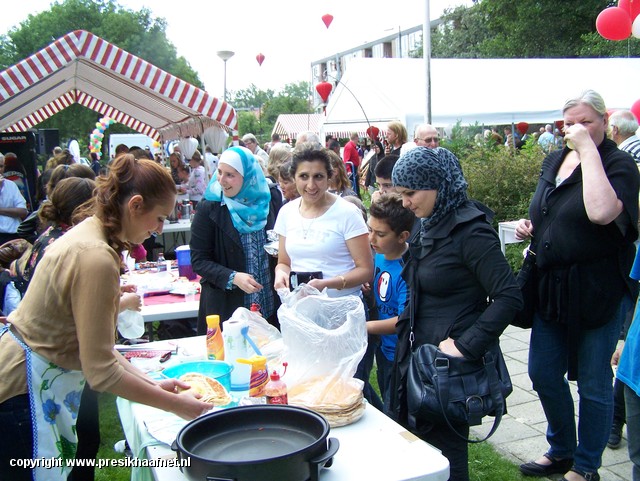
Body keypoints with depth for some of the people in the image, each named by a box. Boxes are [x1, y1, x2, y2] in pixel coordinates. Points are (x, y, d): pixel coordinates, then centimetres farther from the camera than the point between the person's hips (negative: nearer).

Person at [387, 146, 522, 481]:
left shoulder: (470, 231, -18)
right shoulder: (430, 227, 9)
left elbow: (509, 297, -23)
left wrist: (465, 346, -26)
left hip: (448, 363, -9)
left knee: (443, 453, 5)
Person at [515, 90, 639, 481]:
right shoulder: (553, 161, 9)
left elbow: (601, 212, -33)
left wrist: (589, 149, -26)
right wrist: (530, 227, 2)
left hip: (599, 291, -7)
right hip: (552, 287, 7)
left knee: (593, 384, 7)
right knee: (544, 375, 15)